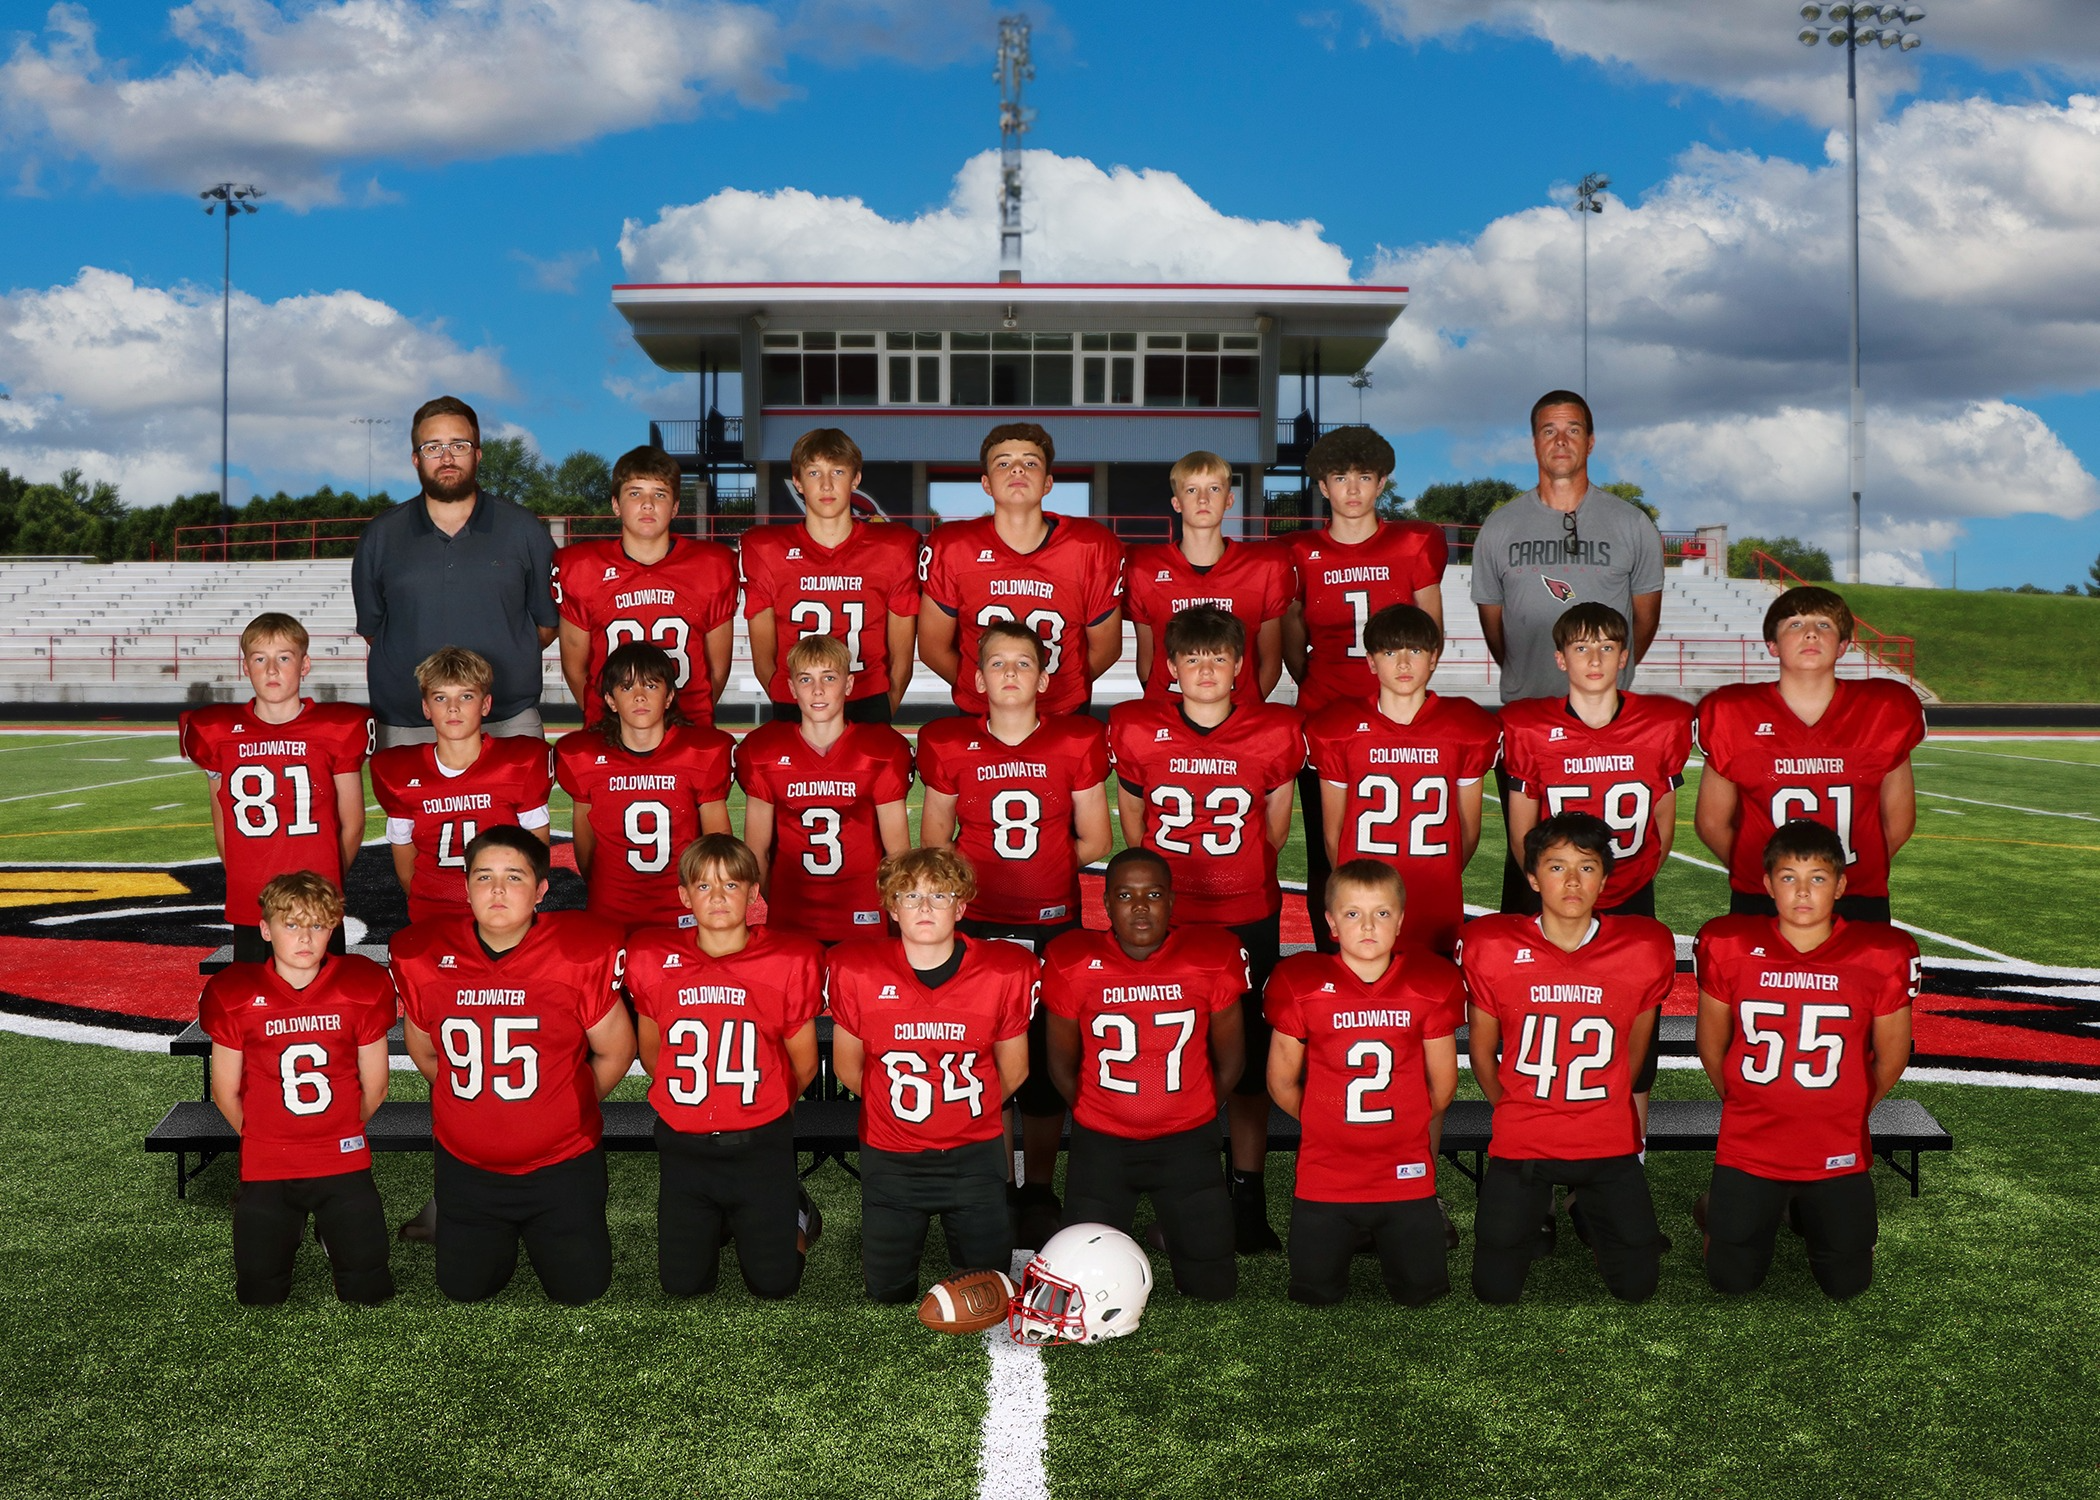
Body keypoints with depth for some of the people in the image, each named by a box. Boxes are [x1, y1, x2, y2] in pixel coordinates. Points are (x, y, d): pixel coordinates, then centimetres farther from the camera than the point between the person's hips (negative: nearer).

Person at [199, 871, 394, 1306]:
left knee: (368, 1290, 0)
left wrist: (338, 1135, 11)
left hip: (344, 1164, 0)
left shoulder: (360, 989, -6)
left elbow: (374, 1087, 4)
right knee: (260, 1294, 2)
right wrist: (263, 1139, 10)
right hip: (265, 1168, 0)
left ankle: (331, 1229, 31)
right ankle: (290, 1227, 32)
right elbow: (225, 1093, 3)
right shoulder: (236, 996, -7)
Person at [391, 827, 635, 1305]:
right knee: (463, 1289, 11)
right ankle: (494, 1230, 42)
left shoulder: (581, 954, -17)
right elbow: (425, 1055, 9)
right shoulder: (422, 957, -9)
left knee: (581, 1289, 5)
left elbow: (615, 1053, -2)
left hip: (562, 1163, -2)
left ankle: (543, 1229, 37)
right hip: (466, 1166, 2)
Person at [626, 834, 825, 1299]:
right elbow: (650, 1052, 11)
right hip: (683, 1146, 2)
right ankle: (715, 1219, 35)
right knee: (682, 1284, 5)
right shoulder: (653, 959, -4)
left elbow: (803, 1065, 2)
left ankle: (791, 1209, 32)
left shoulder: (789, 961, -9)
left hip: (761, 1144, -1)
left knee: (774, 1283, 2)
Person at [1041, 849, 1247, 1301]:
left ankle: (1177, 1226, 34)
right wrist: (1095, 1117, 10)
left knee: (1214, 1285, 3)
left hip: (1187, 1143, 0)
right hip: (1100, 1144, 0)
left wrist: (1196, 1113, 11)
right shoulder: (1073, 963, -11)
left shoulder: (1213, 958, -11)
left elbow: (1230, 1058, 4)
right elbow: (1062, 1063, 4)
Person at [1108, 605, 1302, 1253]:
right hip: (1161, 919, 0)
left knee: (1249, 1061, 7)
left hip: (1249, 918, 0)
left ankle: (1248, 1196, 20)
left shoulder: (1275, 733, -3)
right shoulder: (1135, 730, -4)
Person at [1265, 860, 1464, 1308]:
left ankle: (1391, 1237, 36)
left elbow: (1443, 1085, 6)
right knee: (1314, 1295, 5)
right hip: (1324, 1181, -1)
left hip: (1407, 1177, 1)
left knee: (1422, 1292, 5)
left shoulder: (1430, 983, -5)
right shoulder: (1301, 983, -8)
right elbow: (1281, 1082, 2)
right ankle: (1349, 1237, 36)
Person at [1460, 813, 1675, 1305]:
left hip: (1610, 1144, 1)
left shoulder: (1647, 948, -8)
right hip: (1520, 1143, -1)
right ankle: (1531, 1210, 31)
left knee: (1637, 1286, 2)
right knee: (1495, 1290, -1)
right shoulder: (1491, 946, -11)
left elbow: (1635, 1046, 9)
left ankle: (1587, 1211, 33)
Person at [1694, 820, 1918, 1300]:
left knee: (1847, 1284, 7)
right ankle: (1722, 1208, 33)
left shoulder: (1884, 956, -11)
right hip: (1748, 1147, 0)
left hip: (1838, 1153, 0)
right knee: (1732, 1280, 1)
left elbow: (1891, 1057, 3)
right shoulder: (1727, 946, -10)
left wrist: (1848, 1112, 13)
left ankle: (1811, 1212, 36)